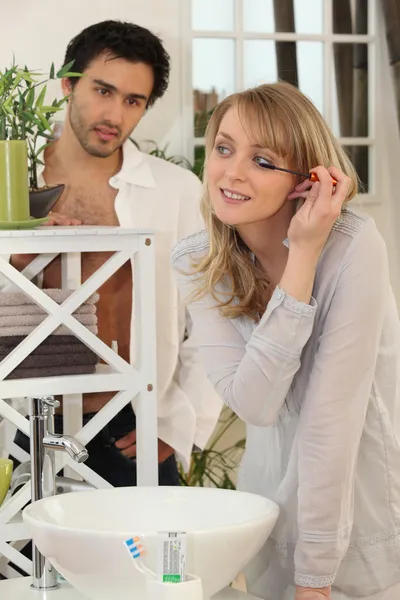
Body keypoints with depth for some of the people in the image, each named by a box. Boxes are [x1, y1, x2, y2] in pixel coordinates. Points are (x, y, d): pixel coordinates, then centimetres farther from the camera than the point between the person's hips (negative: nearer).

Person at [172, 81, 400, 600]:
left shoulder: (354, 247, -22)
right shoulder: (196, 263, -9)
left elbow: (332, 412, -23)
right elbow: (254, 404, -21)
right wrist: (302, 260, -26)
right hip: (275, 495, 4)